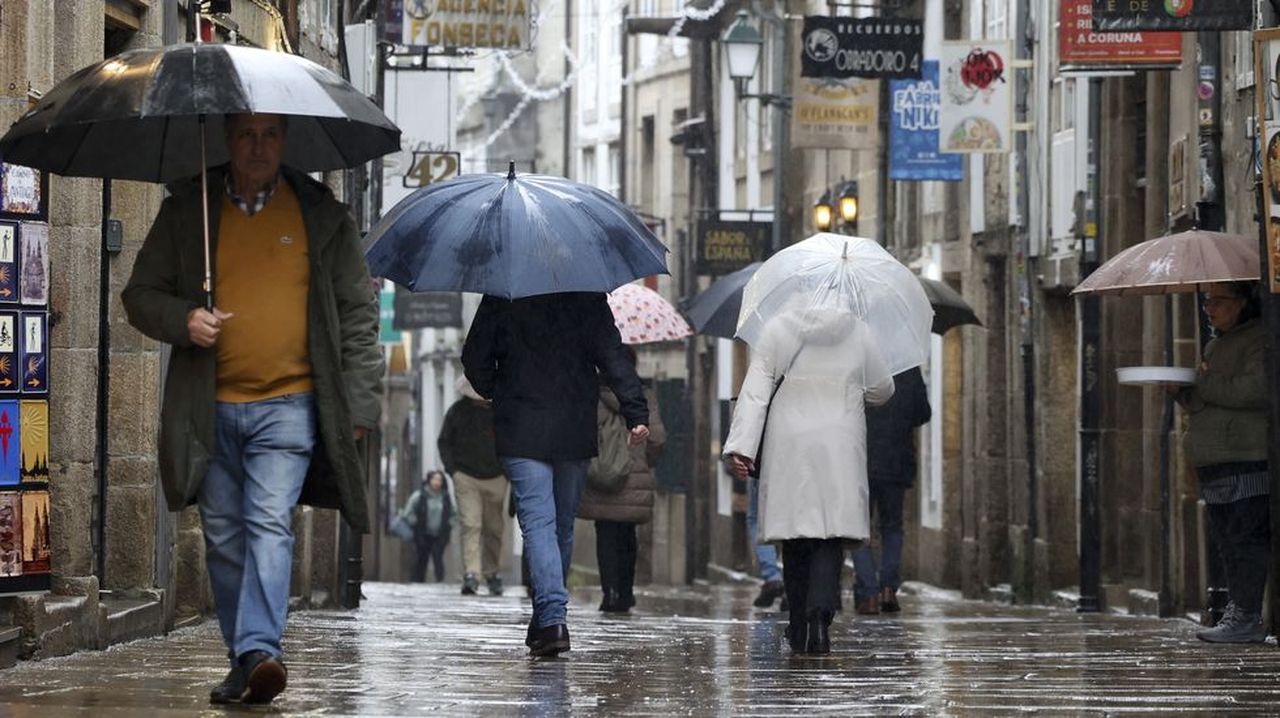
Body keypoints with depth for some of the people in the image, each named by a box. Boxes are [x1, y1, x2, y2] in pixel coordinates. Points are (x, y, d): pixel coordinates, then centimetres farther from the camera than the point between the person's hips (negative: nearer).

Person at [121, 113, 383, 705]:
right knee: (224, 540, 5)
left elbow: (358, 314, 9)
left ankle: (260, 650, -26)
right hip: (210, 407, 2)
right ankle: (242, 663, 13)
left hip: (288, 406, -2)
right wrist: (182, 320, -10)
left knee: (269, 524, -17)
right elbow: (140, 294, 12)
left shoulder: (321, 215, 7)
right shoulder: (186, 211, 9)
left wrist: (360, 404, 2)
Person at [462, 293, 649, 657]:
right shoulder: (588, 298, 1)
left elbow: (474, 358, 2)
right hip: (575, 432, 2)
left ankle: (552, 617, -24)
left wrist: (492, 394, 21)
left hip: (521, 433, -2)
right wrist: (636, 413, -8)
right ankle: (547, 618, 21)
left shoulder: (501, 298, -2)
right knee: (563, 525, 14)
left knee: (537, 521, -8)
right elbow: (613, 357, -5)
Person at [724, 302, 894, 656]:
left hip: (788, 449, 1)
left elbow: (755, 390, -5)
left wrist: (741, 444, -7)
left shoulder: (777, 330, 0)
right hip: (840, 449, 0)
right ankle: (819, 616, -22)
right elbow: (882, 390, 13)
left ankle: (799, 630, 12)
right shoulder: (857, 332, 3)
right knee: (830, 537, -2)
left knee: (795, 538, 9)